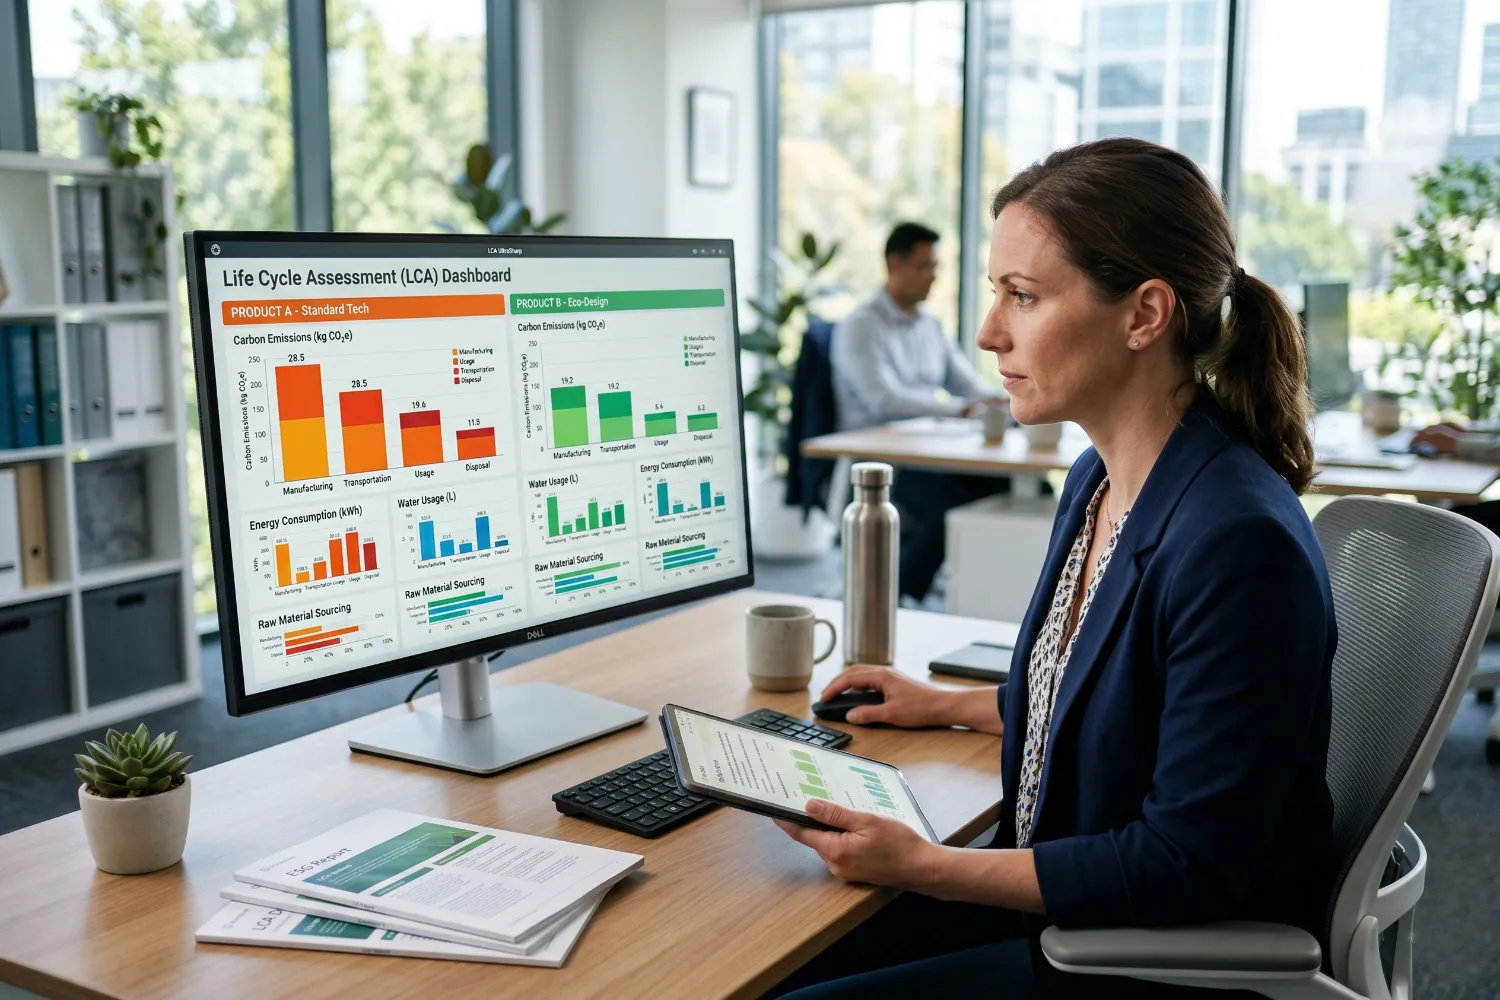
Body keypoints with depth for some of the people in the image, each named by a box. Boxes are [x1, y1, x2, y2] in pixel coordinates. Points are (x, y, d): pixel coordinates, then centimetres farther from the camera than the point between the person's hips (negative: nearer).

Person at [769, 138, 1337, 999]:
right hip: (1051, 891, 8)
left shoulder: (1239, 543, -28)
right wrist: (947, 705, 22)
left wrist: (925, 866, -23)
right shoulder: (1100, 481, 2)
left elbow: (1189, 868, -24)